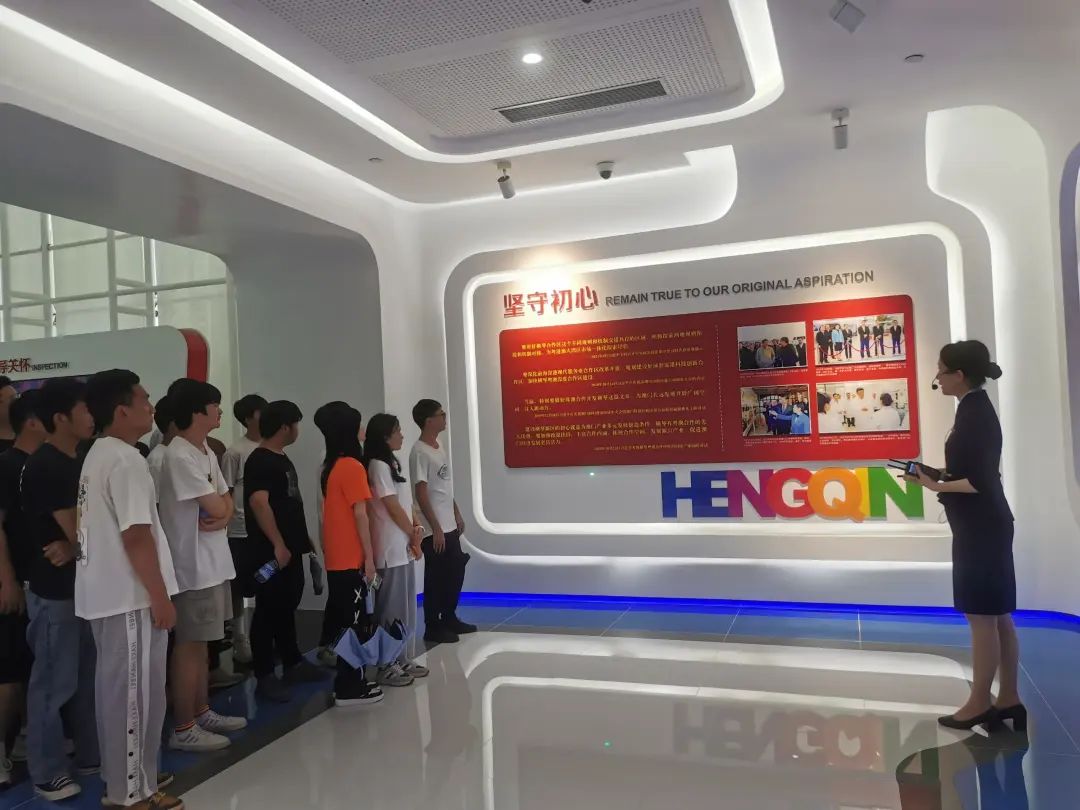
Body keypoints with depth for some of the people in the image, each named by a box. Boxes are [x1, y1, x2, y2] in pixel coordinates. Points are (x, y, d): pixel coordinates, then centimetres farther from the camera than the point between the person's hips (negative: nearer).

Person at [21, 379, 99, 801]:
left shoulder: (76, 461, 8)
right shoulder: (45, 467, -19)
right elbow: (79, 532, -20)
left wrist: (74, 547, -10)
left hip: (82, 584, 8)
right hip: (54, 591, -8)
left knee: (87, 677, 16)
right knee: (54, 682, 4)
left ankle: (90, 755, 29)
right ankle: (46, 772, 17)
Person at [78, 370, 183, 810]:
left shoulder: (98, 455, 13)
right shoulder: (125, 459, -18)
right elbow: (136, 536, -22)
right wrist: (160, 596, -17)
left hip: (105, 591, 10)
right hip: (129, 595, -10)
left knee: (116, 686, 17)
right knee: (136, 692, 0)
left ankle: (121, 774, 30)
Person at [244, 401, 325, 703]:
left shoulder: (282, 458, 16)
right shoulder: (259, 460, -14)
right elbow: (259, 502, -24)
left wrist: (303, 537, 22)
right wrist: (278, 544, -25)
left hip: (291, 548, 10)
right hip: (272, 552, -9)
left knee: (287, 607, 17)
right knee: (269, 611, -2)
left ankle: (293, 664, 28)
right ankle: (265, 677, 5)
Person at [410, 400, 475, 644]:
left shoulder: (440, 448, 12)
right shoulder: (420, 453, -17)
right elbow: (421, 493, -20)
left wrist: (457, 515, 20)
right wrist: (435, 528, -20)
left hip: (450, 526, 9)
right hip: (435, 530, -9)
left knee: (456, 572, 16)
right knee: (436, 578, 0)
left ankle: (449, 618, 30)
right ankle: (432, 627, 12)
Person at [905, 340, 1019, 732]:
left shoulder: (973, 414, -18)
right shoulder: (978, 408, 11)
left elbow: (980, 482, -22)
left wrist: (937, 486, -18)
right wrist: (941, 475, 5)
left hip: (979, 529, -10)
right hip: (988, 526, 10)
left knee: (981, 617, -1)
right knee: (998, 616, 14)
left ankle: (980, 703, 10)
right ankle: (1008, 699, 23)